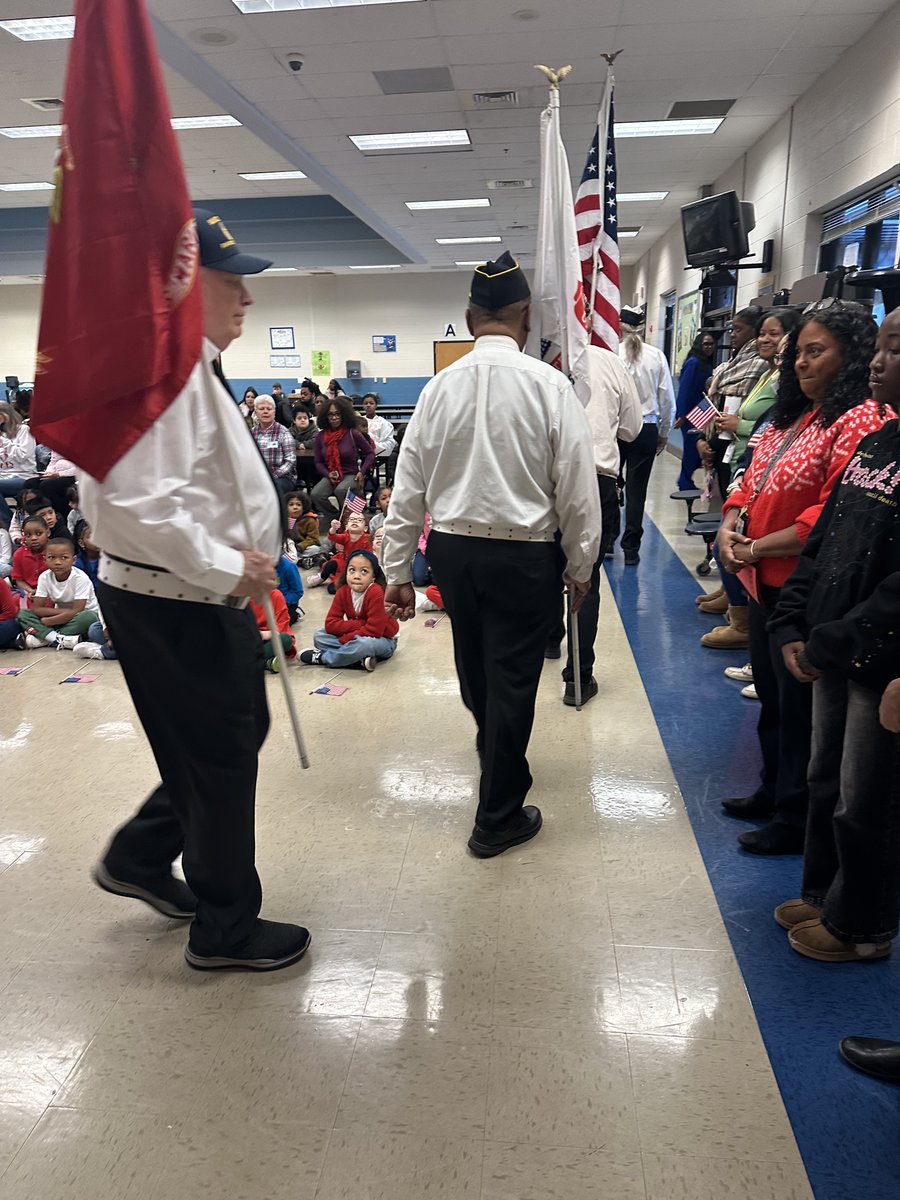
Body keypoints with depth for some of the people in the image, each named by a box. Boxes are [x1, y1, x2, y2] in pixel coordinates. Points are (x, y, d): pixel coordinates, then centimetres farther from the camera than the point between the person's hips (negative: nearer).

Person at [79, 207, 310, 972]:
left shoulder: (188, 363, 14)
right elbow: (139, 500, -31)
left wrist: (233, 567, 14)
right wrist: (226, 567, -22)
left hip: (197, 601, 10)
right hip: (178, 609, -10)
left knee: (238, 734, 23)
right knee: (221, 760, 5)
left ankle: (139, 859, 39)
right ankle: (226, 930, 27)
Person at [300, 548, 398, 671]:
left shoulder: (376, 593, -26)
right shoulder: (343, 592, -9)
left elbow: (374, 630, -28)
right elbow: (330, 624, -12)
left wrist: (344, 638, -21)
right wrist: (358, 625, -25)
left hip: (383, 640, -6)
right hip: (356, 637, 6)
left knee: (364, 642, -39)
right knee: (319, 636, -8)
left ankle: (322, 658, -15)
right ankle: (361, 660, -24)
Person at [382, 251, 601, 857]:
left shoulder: (441, 387, -2)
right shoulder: (549, 385, -11)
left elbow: (408, 489, 0)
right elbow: (577, 488, -9)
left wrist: (398, 569, 8)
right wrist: (580, 566, 3)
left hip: (452, 548, 4)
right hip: (524, 555, -4)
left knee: (476, 670, 24)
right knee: (513, 680, 8)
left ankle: (500, 763, 53)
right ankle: (498, 819, 19)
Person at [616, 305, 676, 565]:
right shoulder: (657, 356, -2)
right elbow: (667, 400, 2)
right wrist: (664, 433, 15)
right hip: (646, 430, 1)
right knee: (637, 490, 7)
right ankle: (631, 549, 12)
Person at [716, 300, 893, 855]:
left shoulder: (861, 421, -17)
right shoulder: (796, 415, 12)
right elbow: (752, 481, 15)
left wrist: (756, 549, -17)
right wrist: (730, 526, -3)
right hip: (765, 582, 9)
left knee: (799, 706, 5)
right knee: (770, 694, 21)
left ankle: (798, 820, 22)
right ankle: (773, 792, 40)